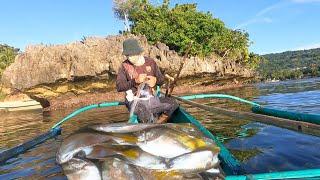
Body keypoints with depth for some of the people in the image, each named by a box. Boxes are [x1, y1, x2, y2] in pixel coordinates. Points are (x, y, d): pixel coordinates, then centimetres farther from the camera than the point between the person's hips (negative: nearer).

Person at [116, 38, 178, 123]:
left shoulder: (150, 62, 4)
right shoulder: (125, 66, -4)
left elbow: (162, 80, 9)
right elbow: (119, 87, -12)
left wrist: (155, 80, -14)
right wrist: (135, 81, -24)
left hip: (150, 98, 4)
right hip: (135, 100, -4)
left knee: (173, 104, -14)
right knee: (144, 111, -36)